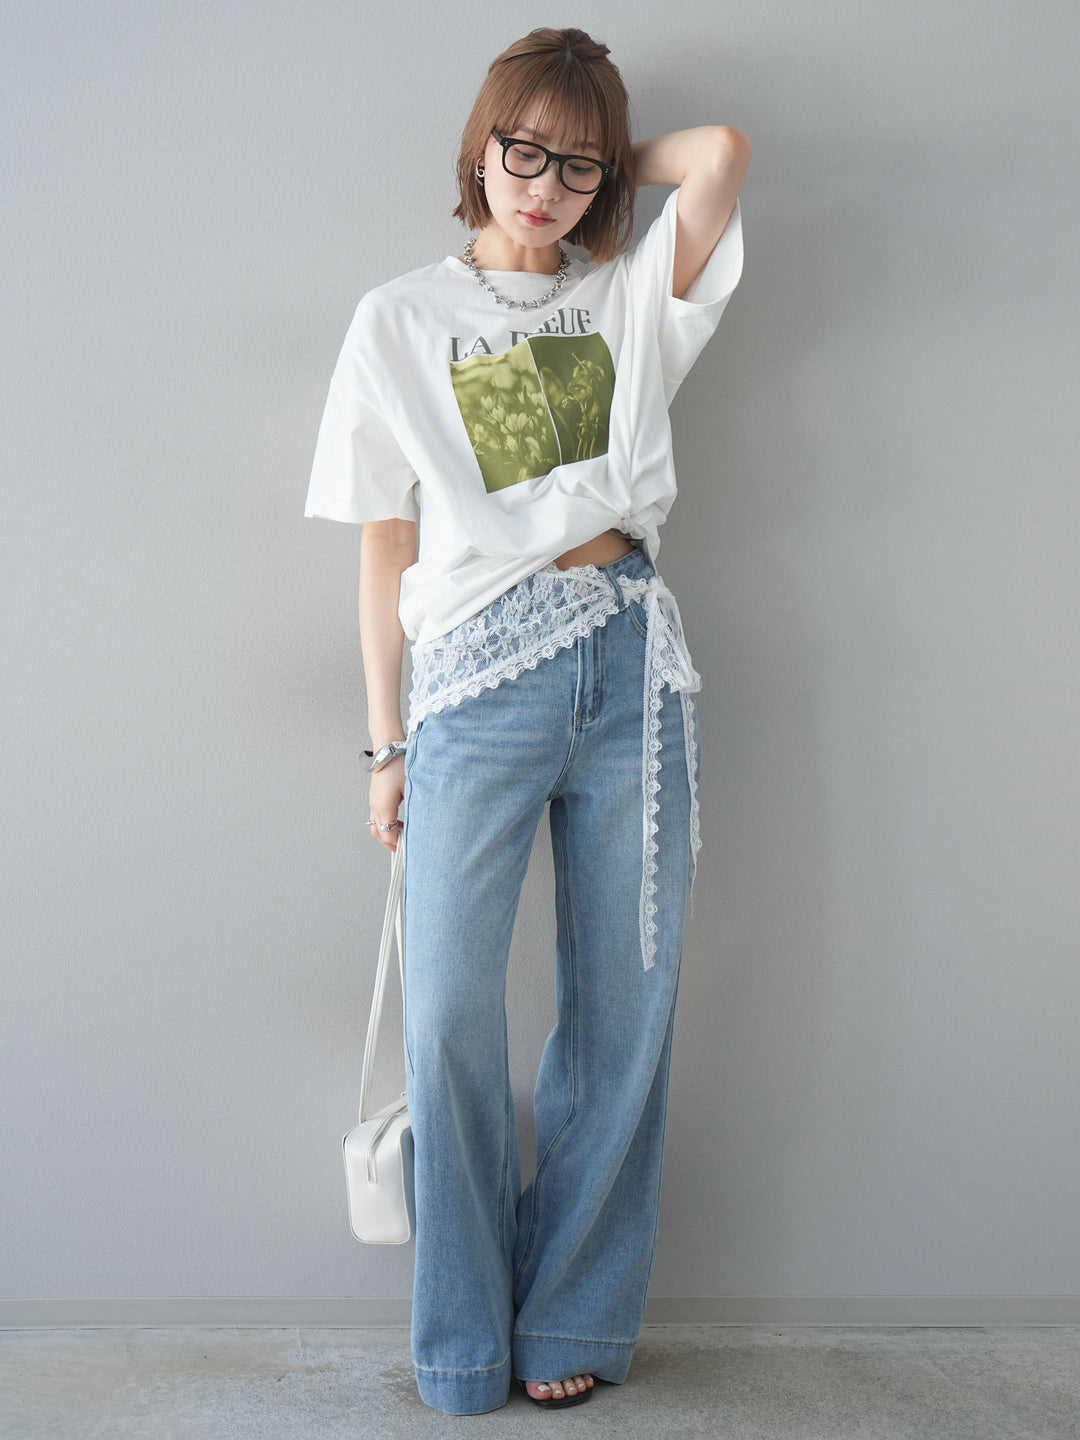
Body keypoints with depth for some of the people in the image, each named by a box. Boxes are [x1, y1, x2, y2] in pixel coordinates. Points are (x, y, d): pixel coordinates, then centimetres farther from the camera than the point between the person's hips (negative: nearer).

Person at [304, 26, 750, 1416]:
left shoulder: (632, 300, 13)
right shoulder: (402, 318, 11)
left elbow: (722, 150, -4)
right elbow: (386, 544, 8)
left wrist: (607, 166, 14)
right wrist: (386, 741, 4)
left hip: (630, 666, 2)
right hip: (478, 677, -1)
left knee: (622, 1009, 5)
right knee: (450, 1019, -4)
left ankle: (574, 1319, 22)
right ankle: (463, 1342, 16)